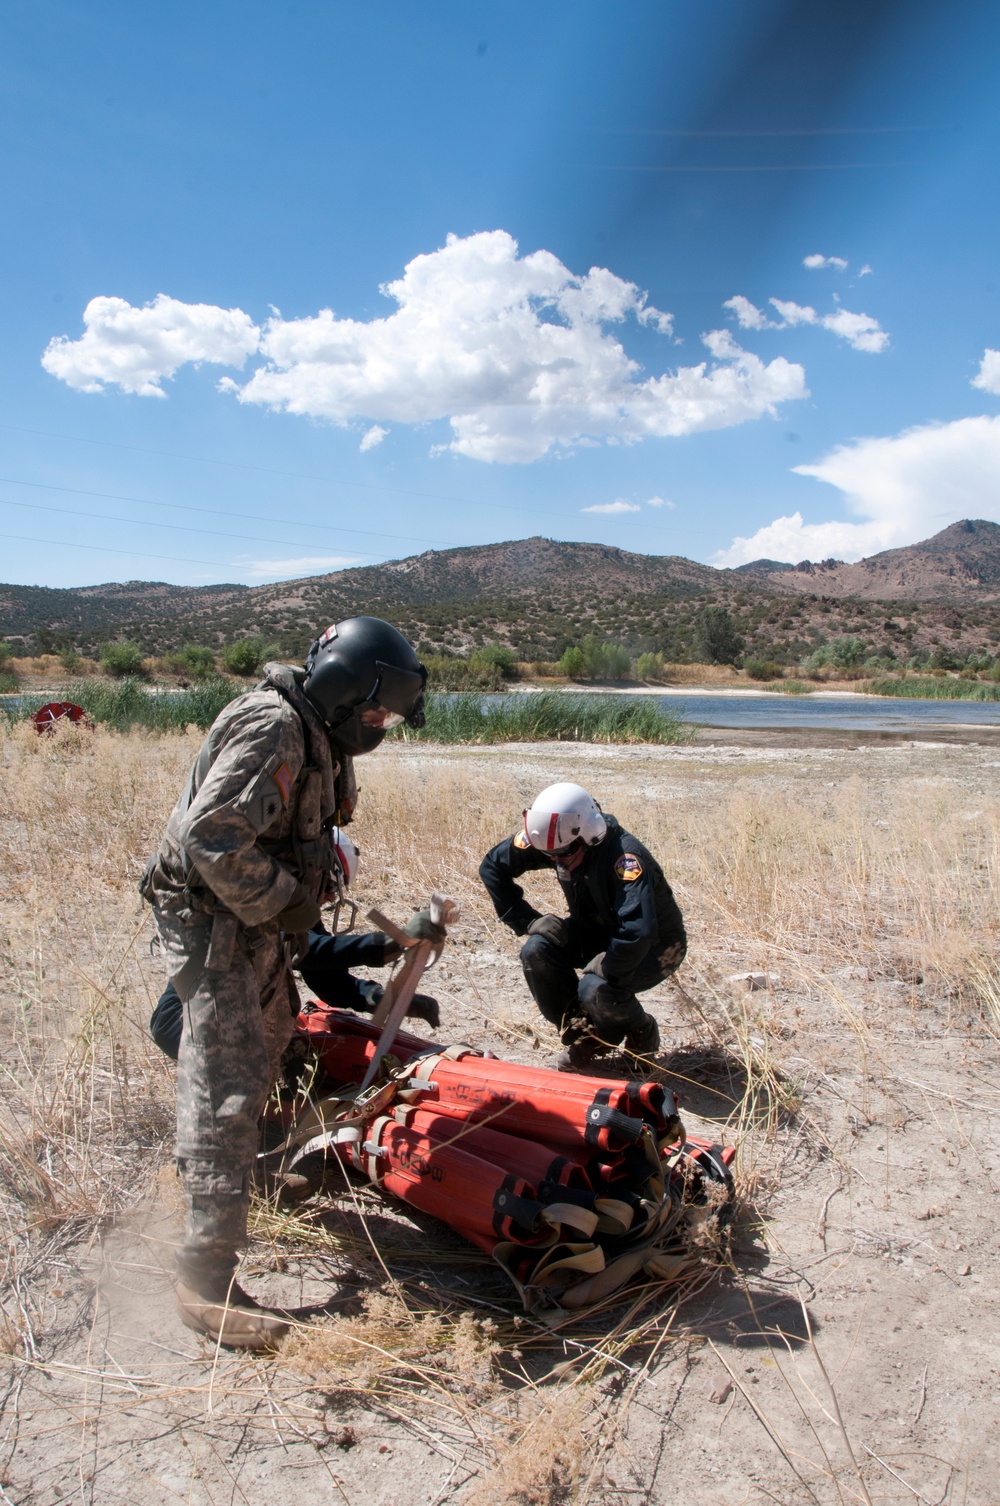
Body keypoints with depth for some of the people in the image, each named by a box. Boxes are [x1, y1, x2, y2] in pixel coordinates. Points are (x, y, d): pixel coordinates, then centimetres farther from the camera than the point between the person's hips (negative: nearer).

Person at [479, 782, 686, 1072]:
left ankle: (642, 1034, 4)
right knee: (536, 952, -19)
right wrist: (528, 920, -14)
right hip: (598, 932, 6)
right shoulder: (552, 838, -18)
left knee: (596, 990, -32)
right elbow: (492, 865, -6)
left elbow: (638, 934, -48)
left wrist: (601, 969, -31)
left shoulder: (625, 857, -38)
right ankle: (583, 1037, 2)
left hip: (655, 946, -6)